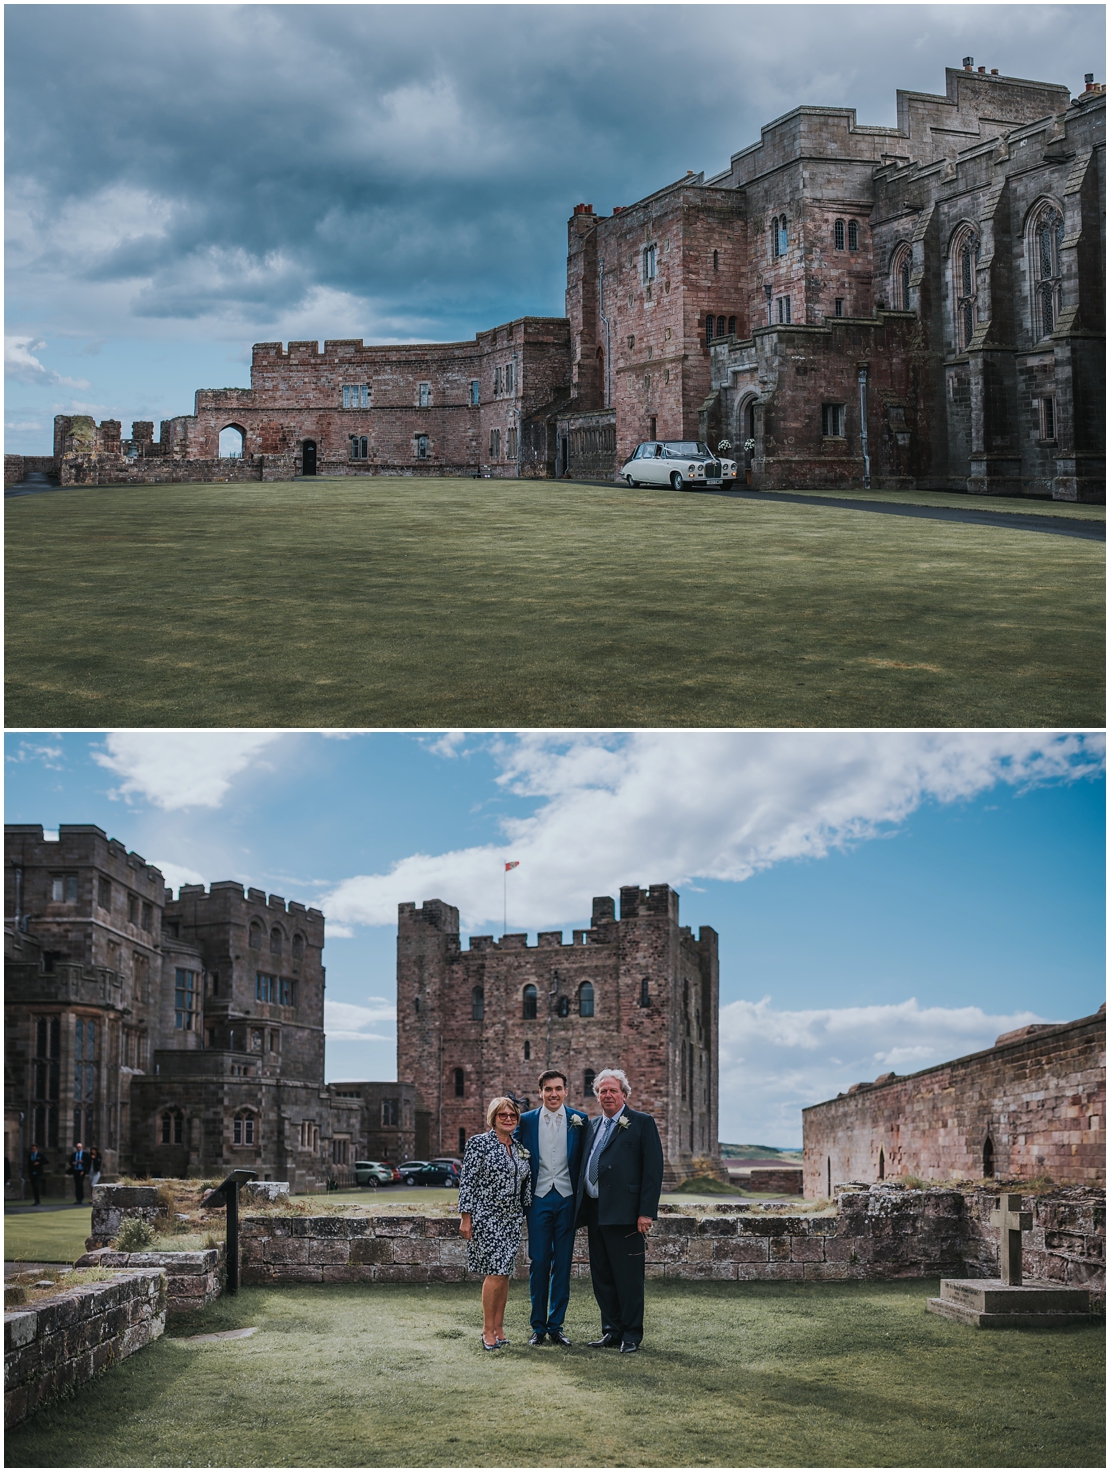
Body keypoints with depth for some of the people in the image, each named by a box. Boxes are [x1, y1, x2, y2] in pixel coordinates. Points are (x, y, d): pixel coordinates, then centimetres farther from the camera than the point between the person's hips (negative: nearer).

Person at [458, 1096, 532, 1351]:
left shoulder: (520, 1147, 12)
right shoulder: (479, 1143, -6)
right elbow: (467, 1181, -8)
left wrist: (525, 1214, 14)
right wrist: (465, 1217, -11)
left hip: (512, 1219, 6)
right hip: (487, 1218, -6)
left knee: (504, 1273, 6)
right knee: (495, 1272, -9)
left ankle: (498, 1328, 13)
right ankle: (488, 1330, 0)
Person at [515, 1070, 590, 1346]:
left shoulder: (580, 1120, 2)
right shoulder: (526, 1121, 3)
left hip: (567, 1199, 0)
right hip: (539, 1199, 0)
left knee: (563, 1263, 4)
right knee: (539, 1262, 0)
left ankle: (556, 1325, 12)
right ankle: (538, 1326, 9)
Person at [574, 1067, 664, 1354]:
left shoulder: (642, 1123, -2)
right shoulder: (593, 1126, 18)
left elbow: (653, 1169, -8)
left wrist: (646, 1212, -15)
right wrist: (584, 1212, 13)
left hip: (624, 1215, -7)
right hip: (595, 1212, 7)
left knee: (628, 1278, -1)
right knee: (602, 1277, 10)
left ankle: (631, 1336, 8)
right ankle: (612, 1332, 20)